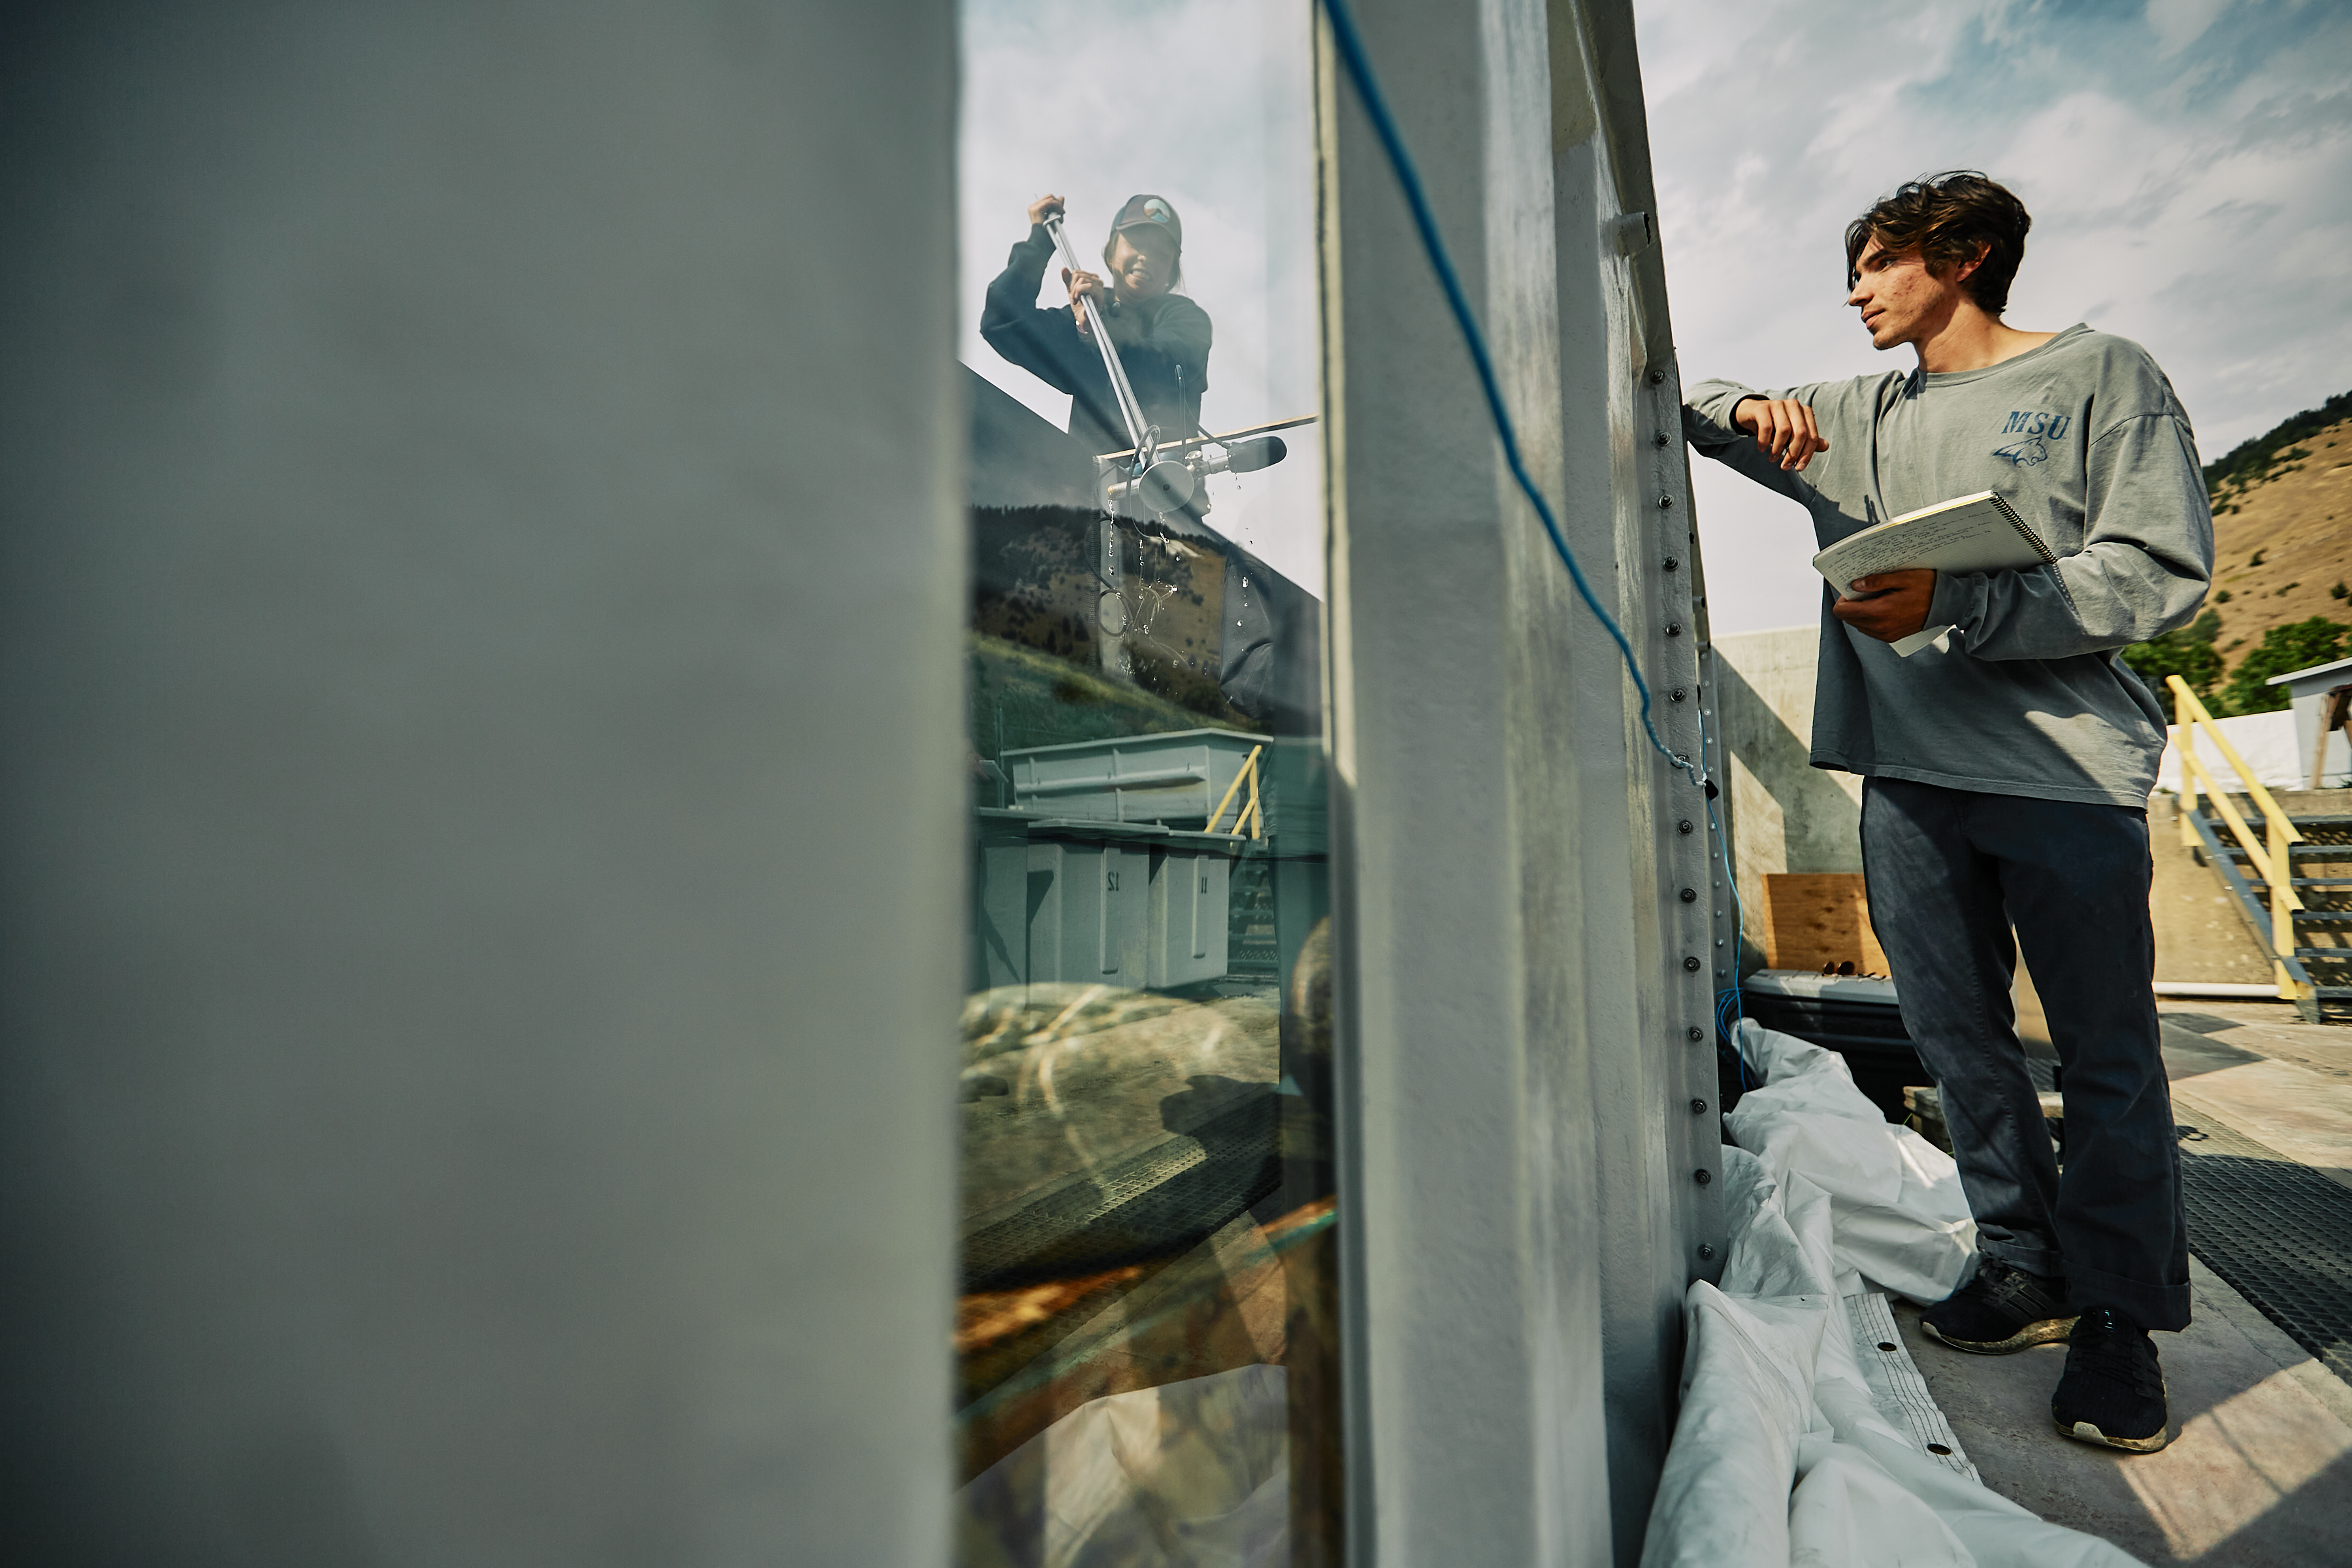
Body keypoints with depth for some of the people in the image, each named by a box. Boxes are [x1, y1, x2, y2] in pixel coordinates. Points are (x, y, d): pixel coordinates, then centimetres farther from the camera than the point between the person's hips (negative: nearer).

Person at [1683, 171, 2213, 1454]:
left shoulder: (2101, 376, 4)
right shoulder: (1858, 418, 18)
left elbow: (2162, 571, -6)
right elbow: (1695, 413, 24)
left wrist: (1957, 604, -18)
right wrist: (1749, 409, 1)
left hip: (2068, 771, -4)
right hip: (1909, 772, 4)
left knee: (2105, 1055, 4)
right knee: (1956, 1037, 9)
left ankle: (2119, 1315, 19)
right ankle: (2026, 1266, 24)